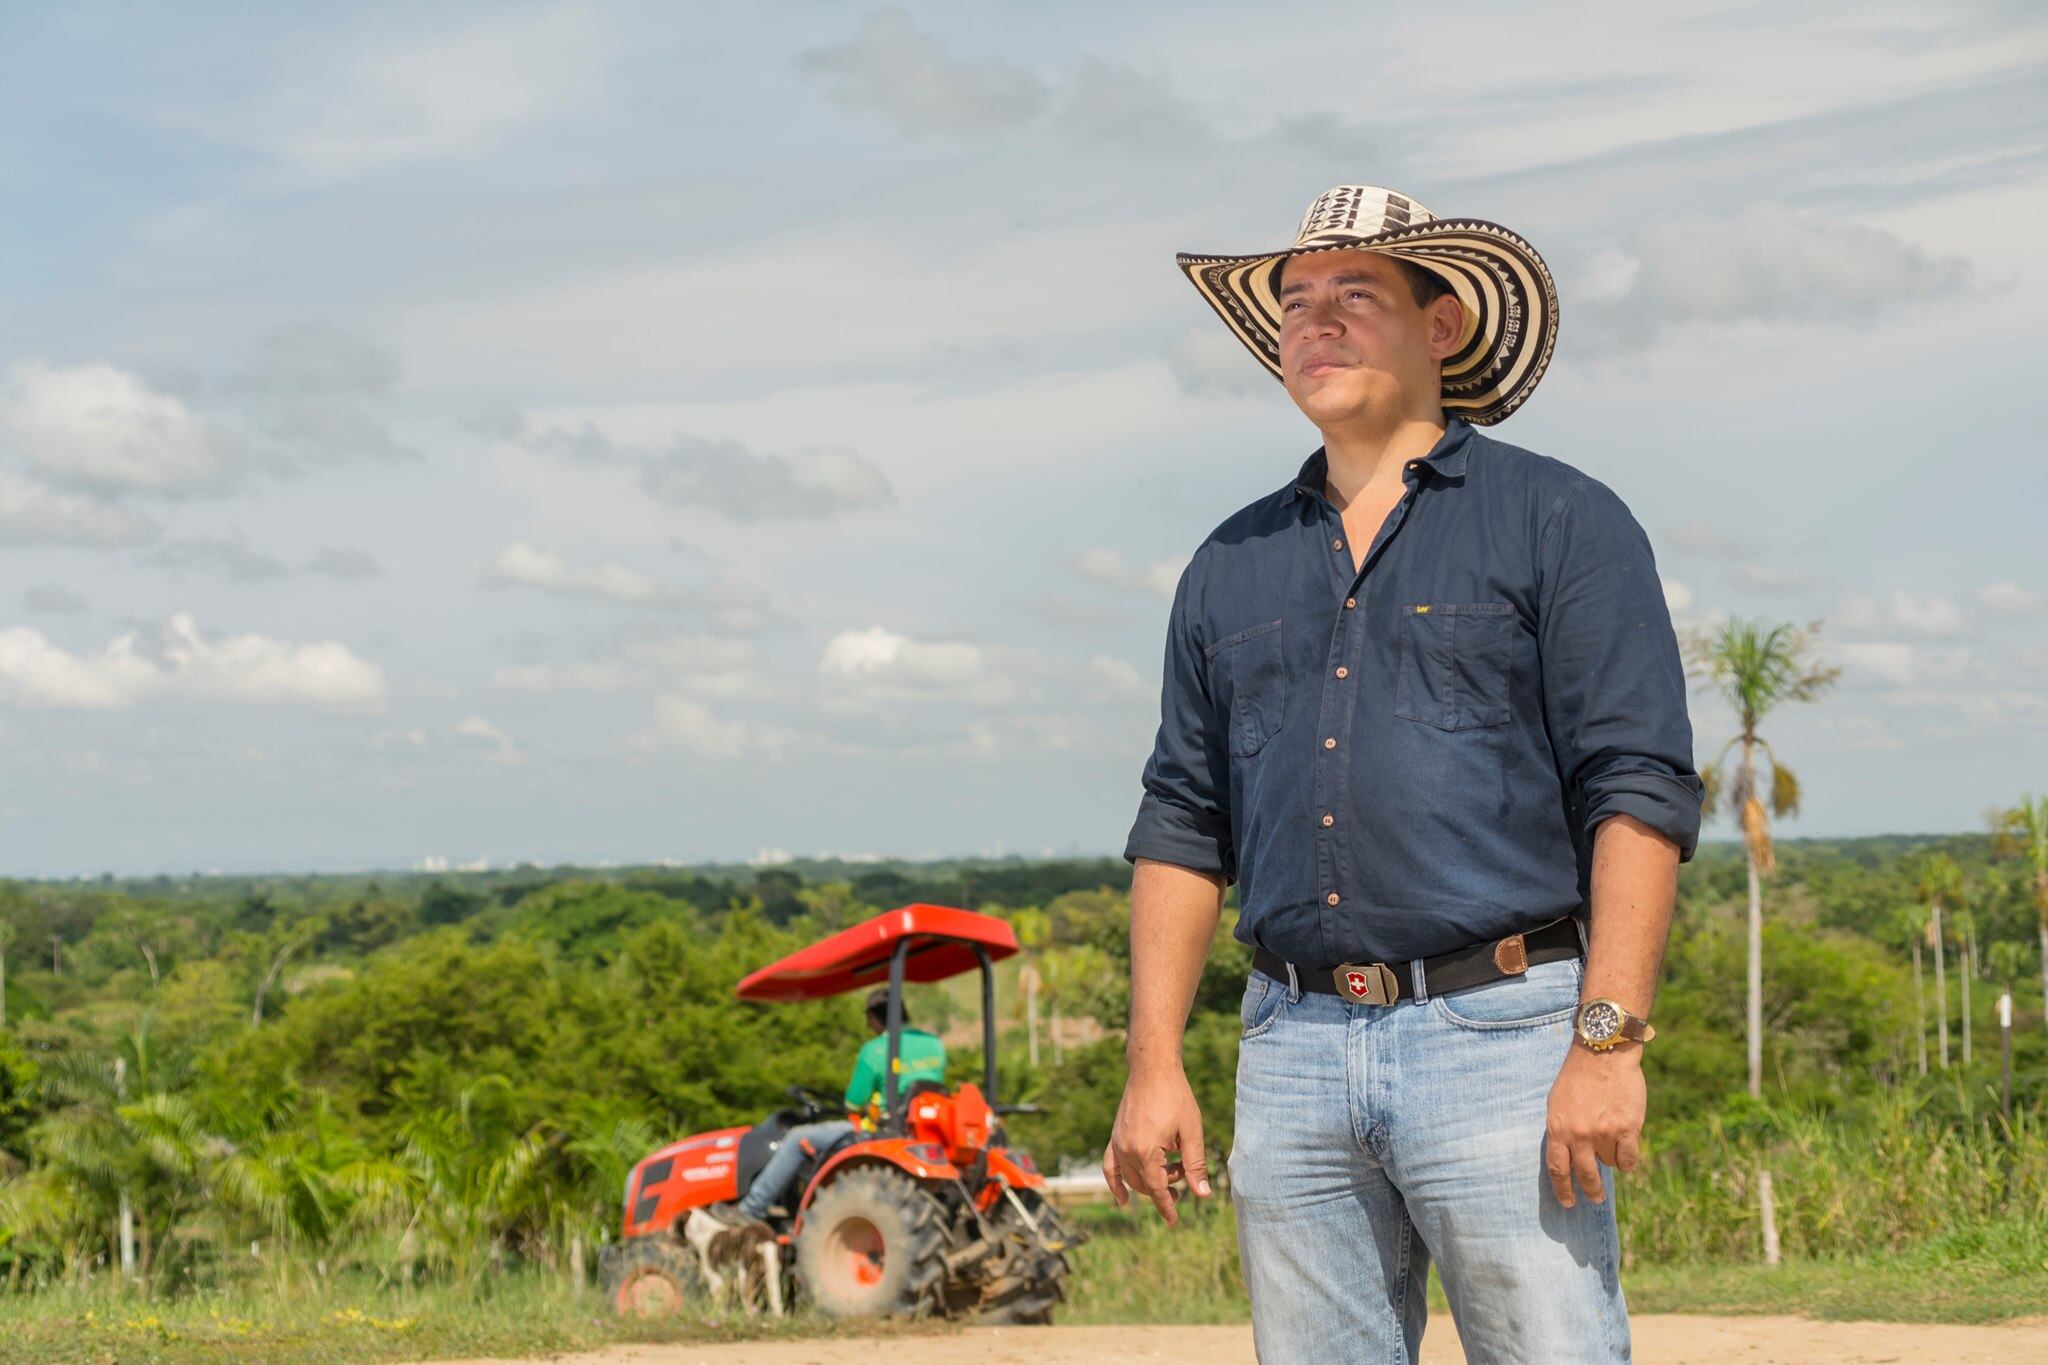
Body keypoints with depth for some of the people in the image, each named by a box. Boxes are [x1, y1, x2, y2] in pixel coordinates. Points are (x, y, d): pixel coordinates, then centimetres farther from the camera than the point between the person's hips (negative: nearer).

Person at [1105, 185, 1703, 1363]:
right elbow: (1184, 825, 17)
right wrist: (1156, 1064, 8)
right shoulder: (1233, 567, 17)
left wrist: (1608, 1042, -14)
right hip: (1293, 1048, 5)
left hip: (1499, 1036, -4)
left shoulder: (1561, 523, 3)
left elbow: (1639, 790, -5)